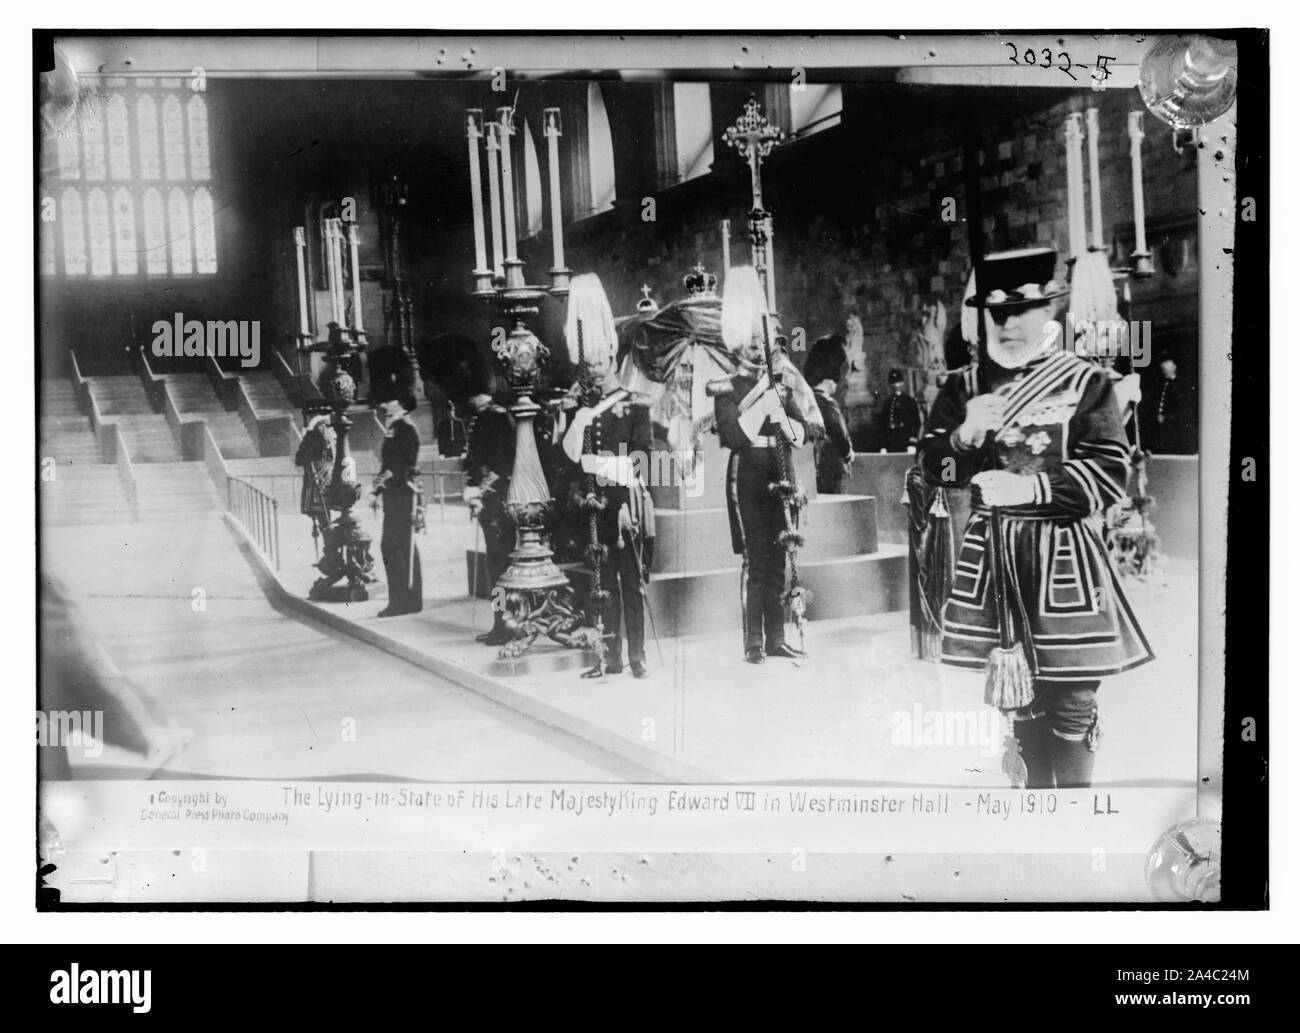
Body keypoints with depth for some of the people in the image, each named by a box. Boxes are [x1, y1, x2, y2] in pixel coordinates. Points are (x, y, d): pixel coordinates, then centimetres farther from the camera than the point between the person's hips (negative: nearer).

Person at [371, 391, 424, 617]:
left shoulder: (405, 429, -11)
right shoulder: (393, 430, 17)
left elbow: (399, 466, -18)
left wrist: (379, 489, -19)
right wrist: (378, 491, 11)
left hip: (404, 495, -9)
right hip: (393, 498, 9)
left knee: (403, 549, -7)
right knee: (389, 547, 10)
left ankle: (410, 600, -2)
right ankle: (399, 600, 15)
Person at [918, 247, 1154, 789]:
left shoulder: (1087, 382, -1)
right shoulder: (962, 386, 8)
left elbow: (1110, 475, -7)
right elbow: (933, 468, 6)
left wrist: (1031, 487, -16)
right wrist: (966, 434, -14)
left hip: (1064, 552, -3)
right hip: (992, 551, 3)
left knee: (1071, 700, -3)